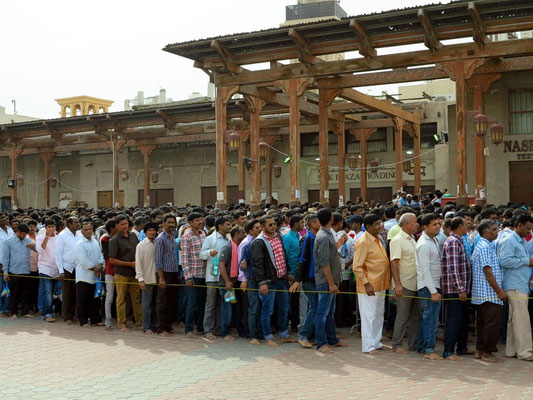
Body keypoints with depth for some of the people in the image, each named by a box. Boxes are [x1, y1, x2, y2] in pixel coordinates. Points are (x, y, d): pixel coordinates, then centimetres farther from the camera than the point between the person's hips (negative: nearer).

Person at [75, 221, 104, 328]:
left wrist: (100, 266, -6)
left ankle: (95, 319, 21)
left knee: (95, 299, 12)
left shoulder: (95, 242, 12)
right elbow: (84, 261, -16)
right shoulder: (80, 244, -10)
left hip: (95, 277, 7)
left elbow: (100, 255, 12)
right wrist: (94, 269, -11)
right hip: (84, 277, -6)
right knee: (82, 300, 0)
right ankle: (83, 321, 7)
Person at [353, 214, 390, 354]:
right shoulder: (363, 242, -16)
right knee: (369, 316, -1)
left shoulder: (378, 239, 12)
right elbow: (357, 267, -19)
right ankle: (368, 346, 8)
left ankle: (376, 342, 28)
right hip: (369, 287, -9)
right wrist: (366, 284, -23)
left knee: (379, 314, 16)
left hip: (380, 285, 9)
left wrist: (387, 281, 17)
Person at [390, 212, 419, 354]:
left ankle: (414, 344, 21)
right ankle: (396, 345, 8)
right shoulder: (397, 240, -12)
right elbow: (394, 263, -18)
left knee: (415, 316, 12)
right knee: (403, 316, -2)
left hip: (415, 284, 8)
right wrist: (398, 284, -25)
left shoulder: (412, 240, 15)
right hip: (404, 285, -8)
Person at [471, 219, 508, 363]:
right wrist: (500, 291, -17)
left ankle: (480, 351, 18)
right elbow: (488, 272, -20)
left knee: (482, 322, 12)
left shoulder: (486, 246, 19)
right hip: (490, 294, -11)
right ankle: (487, 352, 0)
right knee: (493, 322, -5)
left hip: (481, 295, 11)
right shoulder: (485, 247, -14)